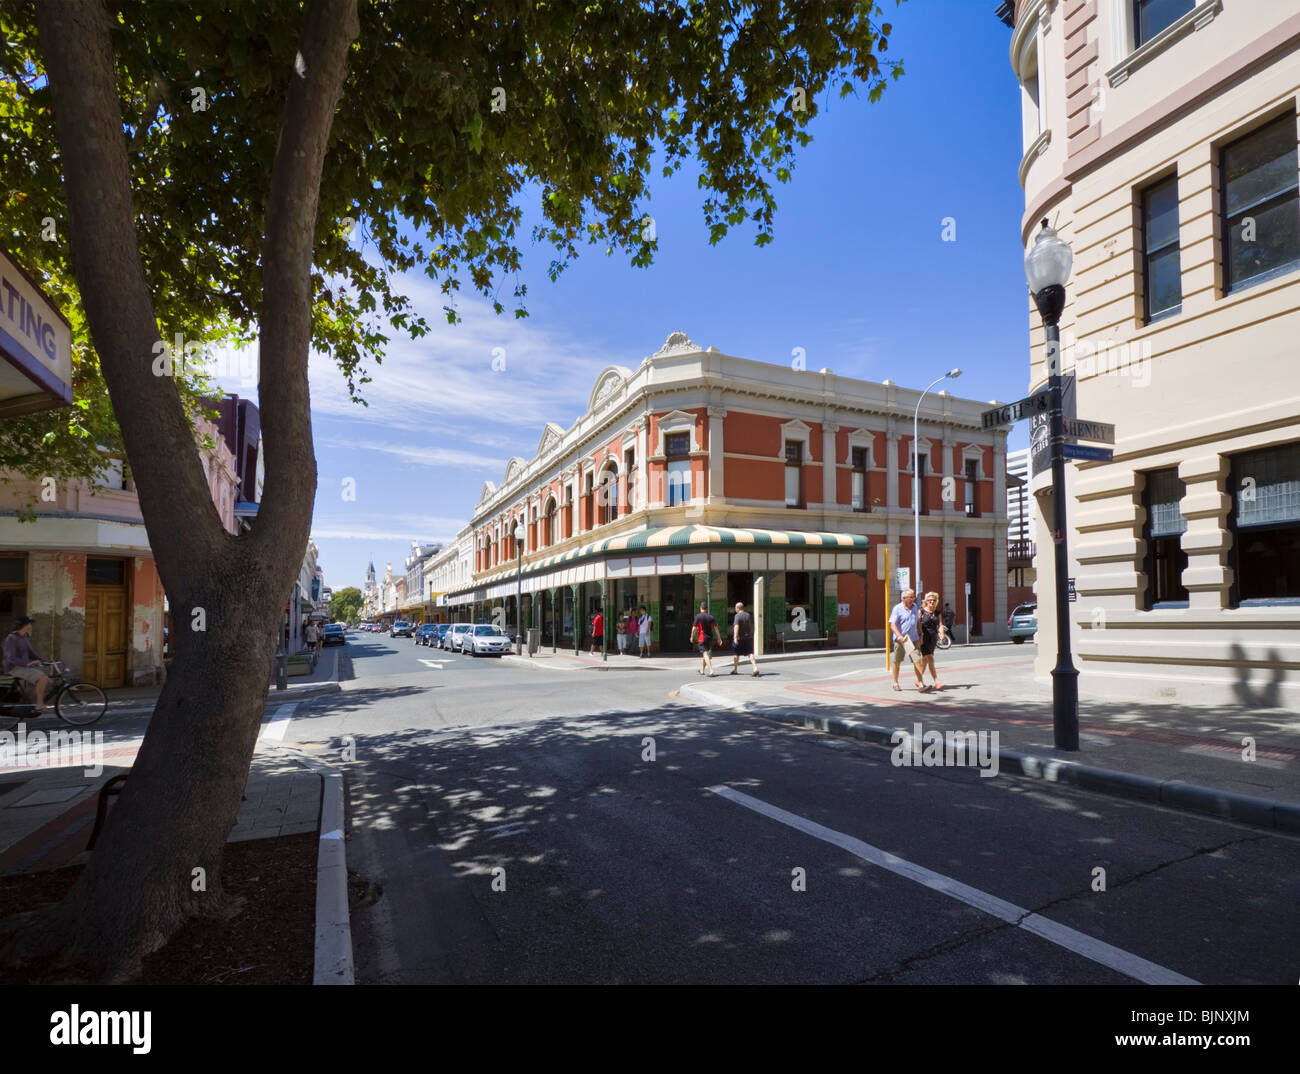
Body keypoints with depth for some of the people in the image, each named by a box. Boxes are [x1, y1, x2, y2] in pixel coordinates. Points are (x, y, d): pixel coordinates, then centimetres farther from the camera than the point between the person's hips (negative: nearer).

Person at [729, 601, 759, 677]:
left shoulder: (737, 616, -11)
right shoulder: (749, 615, 8)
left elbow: (736, 626, -23)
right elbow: (752, 627, 15)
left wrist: (735, 637, -29)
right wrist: (751, 635, 27)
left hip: (739, 638, -4)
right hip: (748, 637, 5)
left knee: (736, 654, 12)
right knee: (750, 653, -1)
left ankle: (735, 670, 23)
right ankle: (755, 667, -20)